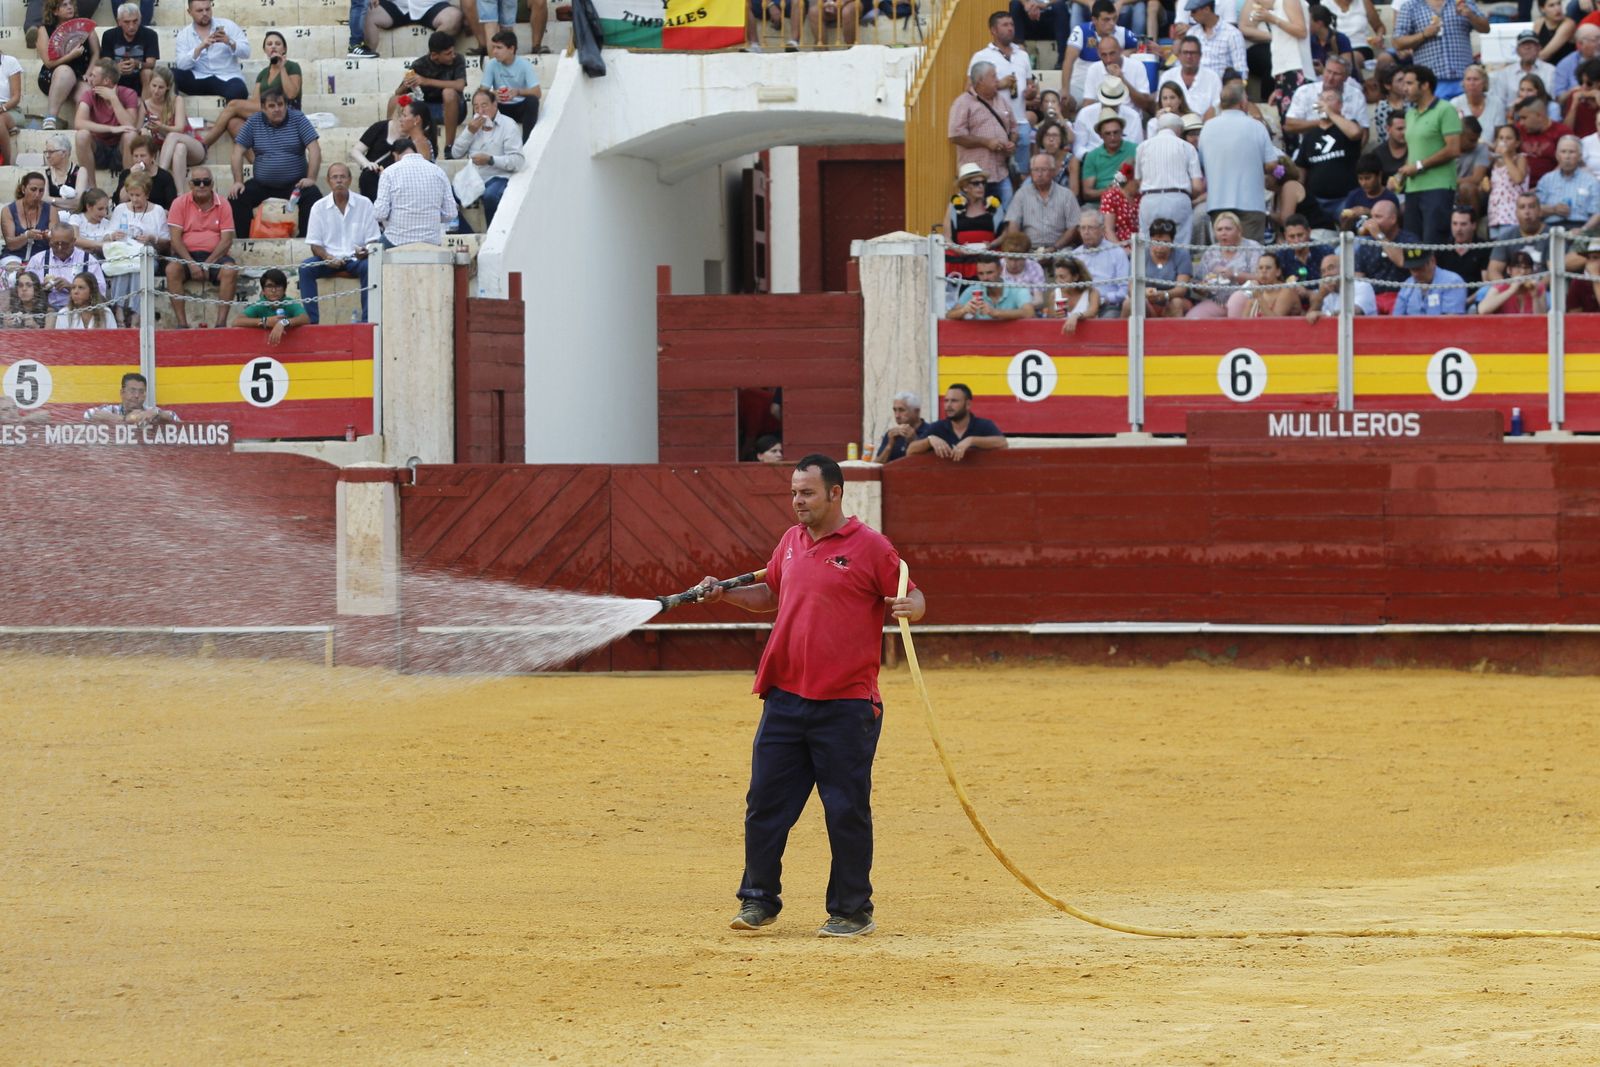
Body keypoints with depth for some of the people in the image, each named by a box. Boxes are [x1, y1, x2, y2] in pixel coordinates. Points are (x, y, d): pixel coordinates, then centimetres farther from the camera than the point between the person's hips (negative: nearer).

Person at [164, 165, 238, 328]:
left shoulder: (222, 205, 4)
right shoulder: (180, 203, 2)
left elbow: (227, 240, -2)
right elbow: (175, 238, -5)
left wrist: (208, 264, -15)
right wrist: (191, 264, -18)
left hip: (214, 255, 1)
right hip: (186, 254, -1)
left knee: (230, 270, -30)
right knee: (172, 269, -32)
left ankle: (221, 322, -30)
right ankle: (181, 323, -33)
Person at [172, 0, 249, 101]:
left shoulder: (227, 26, 4)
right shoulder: (184, 35, 5)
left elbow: (246, 52, -2)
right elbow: (181, 64, -10)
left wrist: (230, 42, -21)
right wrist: (200, 47, -23)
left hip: (228, 79, -1)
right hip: (199, 80, 1)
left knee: (237, 92, -38)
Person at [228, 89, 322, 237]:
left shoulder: (298, 120, -2)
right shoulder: (253, 123, 3)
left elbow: (314, 149, -8)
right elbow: (238, 152, 3)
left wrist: (311, 179, -18)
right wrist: (238, 182, -7)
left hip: (295, 184, -2)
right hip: (261, 185, 2)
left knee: (313, 196, -30)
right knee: (236, 199, -20)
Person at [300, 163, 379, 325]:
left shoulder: (364, 204, 1)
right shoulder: (319, 207, 3)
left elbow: (373, 240, 3)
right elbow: (315, 245, 3)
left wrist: (365, 252, -20)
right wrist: (328, 258, -18)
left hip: (355, 258, -1)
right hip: (329, 259, 1)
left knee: (369, 267, -34)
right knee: (305, 268, -27)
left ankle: (367, 320, -32)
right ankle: (312, 320, -28)